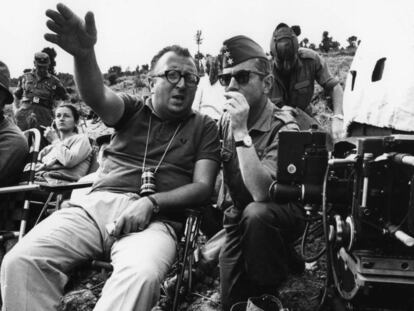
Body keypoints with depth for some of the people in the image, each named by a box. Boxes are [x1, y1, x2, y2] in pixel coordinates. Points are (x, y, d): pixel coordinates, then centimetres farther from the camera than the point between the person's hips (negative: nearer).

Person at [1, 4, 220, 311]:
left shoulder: (204, 127, 13)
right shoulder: (133, 110, 17)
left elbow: (203, 186, 3)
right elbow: (98, 97, -6)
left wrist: (151, 203, -14)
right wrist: (84, 53, -29)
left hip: (155, 219, -2)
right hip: (96, 204, 2)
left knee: (141, 274, -38)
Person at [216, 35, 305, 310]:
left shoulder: (284, 129, -24)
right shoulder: (226, 120, -6)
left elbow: (261, 193, -37)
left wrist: (242, 131, -38)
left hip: (281, 213, -5)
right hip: (238, 217, 6)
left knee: (255, 214, -40)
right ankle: (286, 259, 25)